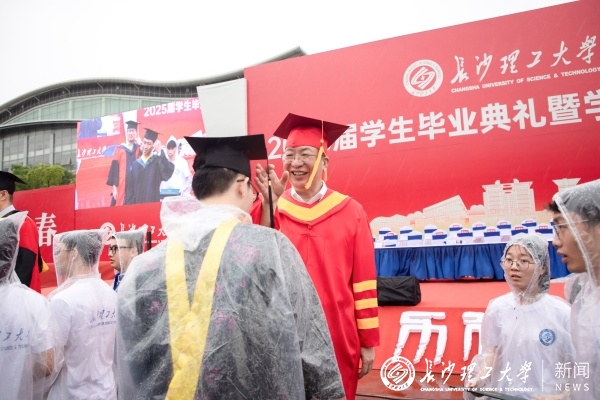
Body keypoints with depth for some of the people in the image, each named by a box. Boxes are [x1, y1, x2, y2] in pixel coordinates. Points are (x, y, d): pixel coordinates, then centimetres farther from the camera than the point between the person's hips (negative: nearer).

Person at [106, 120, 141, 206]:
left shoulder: (139, 149, 11)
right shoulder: (119, 149, 6)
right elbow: (114, 169, 1)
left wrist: (140, 144, -2)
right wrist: (114, 187, -9)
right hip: (122, 185, -1)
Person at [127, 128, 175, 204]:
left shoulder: (158, 161, -1)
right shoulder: (136, 164, 10)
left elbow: (169, 172, -23)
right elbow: (131, 188, 10)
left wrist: (160, 152, -26)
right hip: (136, 204, 4)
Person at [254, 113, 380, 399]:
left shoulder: (351, 211, -2)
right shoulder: (271, 209, -1)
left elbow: (364, 279, -1)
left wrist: (368, 341, 1)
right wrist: (269, 203, -28)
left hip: (339, 338, 0)